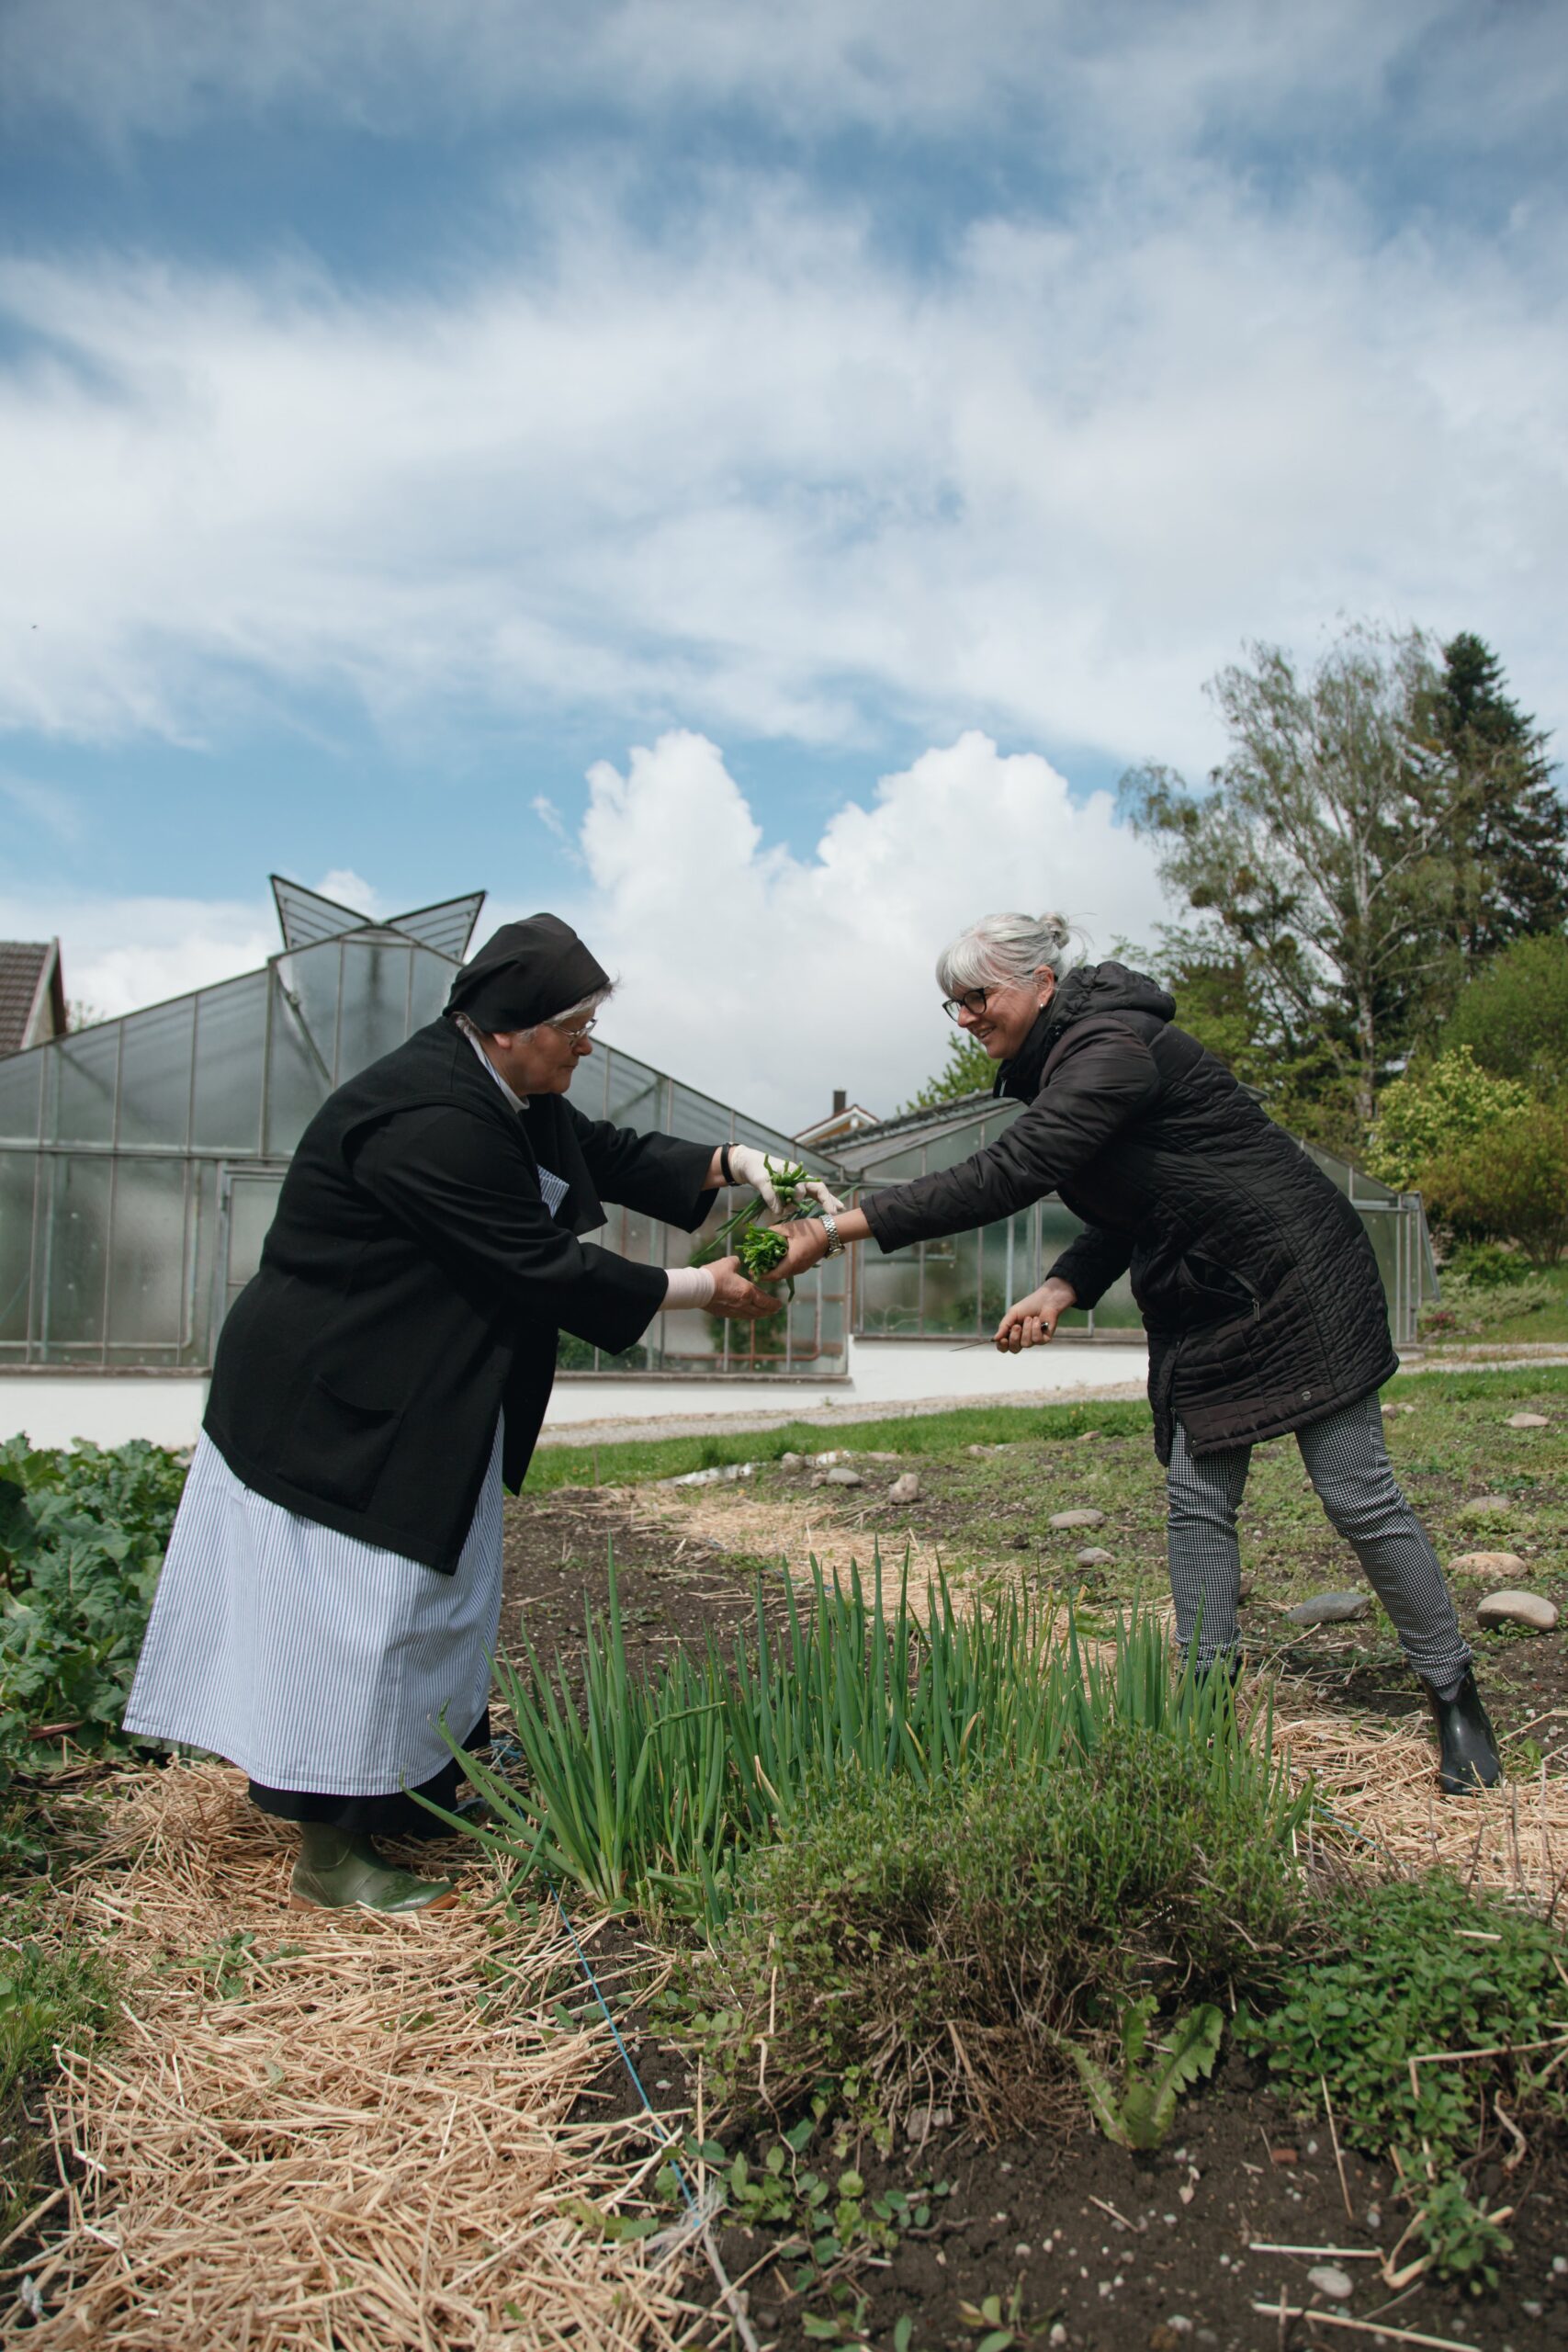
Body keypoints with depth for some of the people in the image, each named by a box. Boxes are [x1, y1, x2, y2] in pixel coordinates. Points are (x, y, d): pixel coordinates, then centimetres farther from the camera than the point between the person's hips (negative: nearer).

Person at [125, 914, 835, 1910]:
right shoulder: (430, 1120, -29)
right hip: (336, 1406, -11)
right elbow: (547, 1267, -27)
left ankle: (417, 1785, 37)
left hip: (426, 1404, 11)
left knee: (443, 1591, 19)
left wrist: (738, 1164, -3)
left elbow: (611, 1154, 11)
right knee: (355, 1612, -2)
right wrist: (704, 1289, -18)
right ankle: (330, 1852, 15)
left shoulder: (504, 1092, 2)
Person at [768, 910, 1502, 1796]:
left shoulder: (1113, 1051, -24)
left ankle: (1455, 1694, 17)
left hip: (1298, 1282, -9)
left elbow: (1005, 1175, -36)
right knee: (1198, 1501, 5)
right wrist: (1062, 1289, -7)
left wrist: (840, 1228, -38)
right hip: (1201, 1307, 9)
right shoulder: (1062, 1065, 8)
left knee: (1360, 1496, -1)